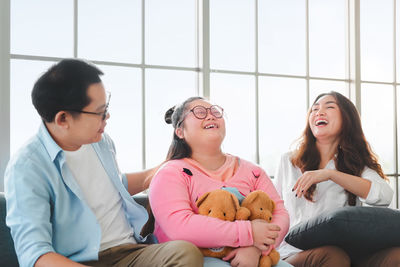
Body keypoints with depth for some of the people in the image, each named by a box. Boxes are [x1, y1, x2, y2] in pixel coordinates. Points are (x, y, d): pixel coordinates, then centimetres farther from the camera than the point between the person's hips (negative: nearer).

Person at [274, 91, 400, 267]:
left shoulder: (356, 164, 14)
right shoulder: (288, 161, 15)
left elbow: (384, 196, -9)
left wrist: (330, 174, -16)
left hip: (346, 250, 1)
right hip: (295, 253, -1)